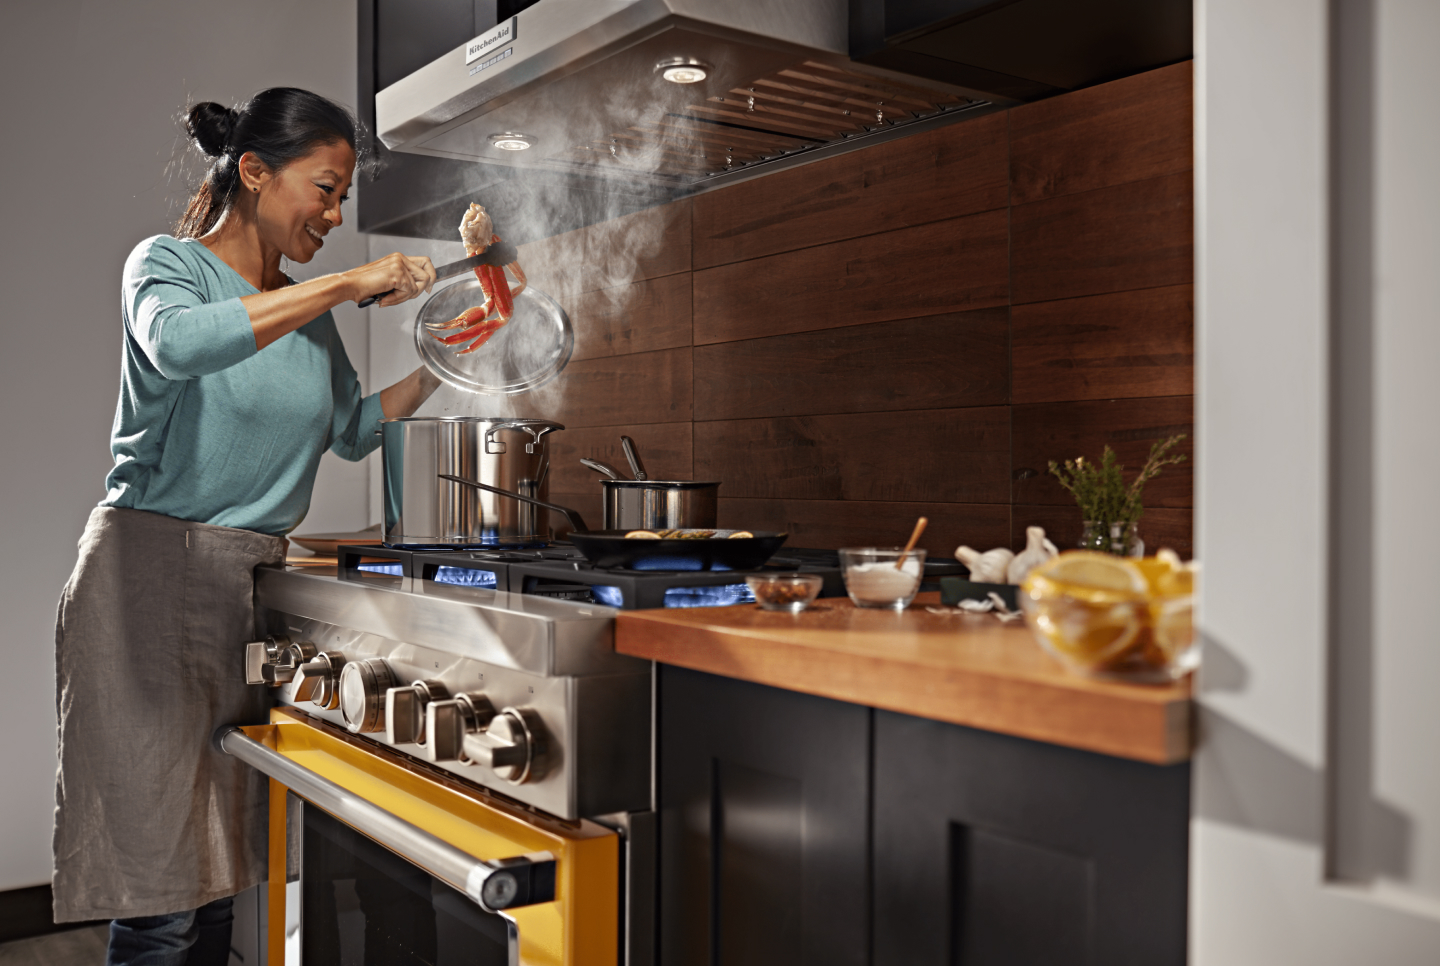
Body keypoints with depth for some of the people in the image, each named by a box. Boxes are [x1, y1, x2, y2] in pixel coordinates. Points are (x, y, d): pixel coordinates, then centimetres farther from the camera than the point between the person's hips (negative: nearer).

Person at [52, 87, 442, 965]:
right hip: (154, 576, -6)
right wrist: (347, 285, -24)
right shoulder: (168, 263, -3)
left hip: (255, 588, 6)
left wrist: (433, 374, 12)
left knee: (220, 869, 6)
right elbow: (177, 342, -27)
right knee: (157, 888, -6)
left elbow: (352, 431, 27)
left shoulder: (308, 314, 16)